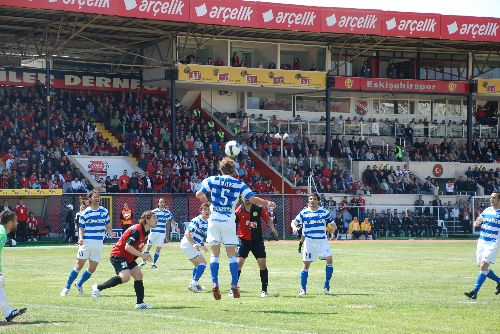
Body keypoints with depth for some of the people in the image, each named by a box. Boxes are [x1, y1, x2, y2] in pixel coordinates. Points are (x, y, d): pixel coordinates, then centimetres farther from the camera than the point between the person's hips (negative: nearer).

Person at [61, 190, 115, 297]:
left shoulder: (104, 211, 9)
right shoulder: (85, 213, 1)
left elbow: (107, 226, 15)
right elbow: (81, 228, 2)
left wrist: (110, 233, -7)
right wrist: (80, 239, -16)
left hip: (99, 243, 3)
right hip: (86, 242, -3)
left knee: (92, 268, 4)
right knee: (79, 265, -7)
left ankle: (79, 284, 26)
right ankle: (67, 287, 3)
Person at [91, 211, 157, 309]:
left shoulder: (144, 231, 9)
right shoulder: (136, 230, -22)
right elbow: (128, 247, -28)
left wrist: (144, 256, 9)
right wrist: (142, 255, -25)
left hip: (128, 257, 10)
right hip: (118, 255, -10)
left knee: (138, 275, 3)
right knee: (125, 277, -26)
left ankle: (140, 303, 7)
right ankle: (98, 288, -16)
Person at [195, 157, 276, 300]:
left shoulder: (212, 180, 1)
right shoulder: (239, 184, 0)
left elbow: (199, 194, 7)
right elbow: (253, 199, -4)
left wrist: (204, 198, 30)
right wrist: (267, 203, 14)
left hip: (214, 220, 0)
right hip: (229, 220, 0)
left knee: (215, 254, 6)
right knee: (232, 255, 5)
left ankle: (215, 284, -6)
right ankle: (234, 285, -5)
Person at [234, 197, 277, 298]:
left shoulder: (259, 209, -4)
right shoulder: (238, 211, -7)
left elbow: (268, 219, 7)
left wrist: (272, 228, -9)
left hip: (257, 240, 1)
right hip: (244, 240, -1)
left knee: (262, 263, -6)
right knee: (238, 263, -11)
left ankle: (264, 290, 4)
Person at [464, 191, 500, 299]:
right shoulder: (486, 210, 11)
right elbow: (476, 223, 13)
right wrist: (477, 222, -10)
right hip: (482, 241, 6)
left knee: (483, 266, -15)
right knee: (481, 267, 8)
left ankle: (475, 292, -17)